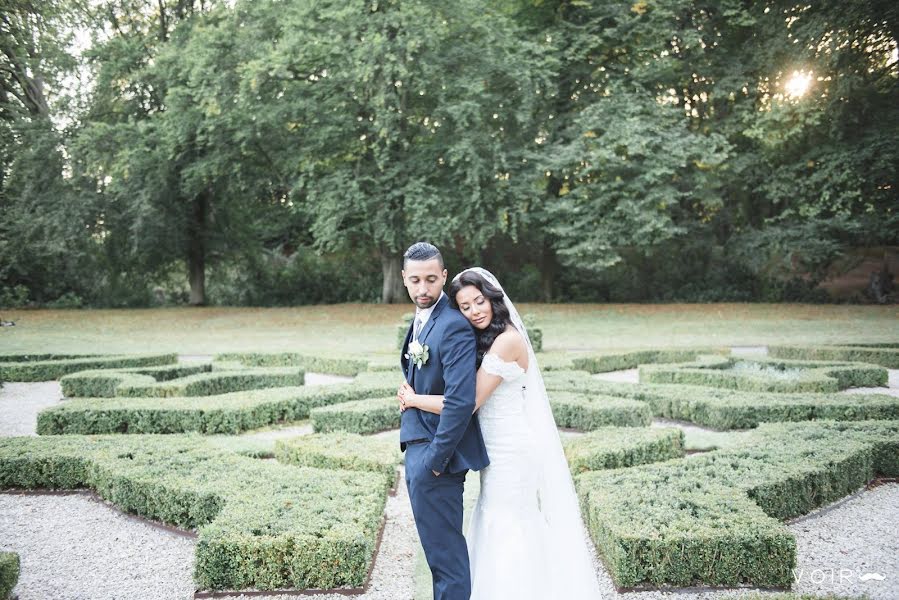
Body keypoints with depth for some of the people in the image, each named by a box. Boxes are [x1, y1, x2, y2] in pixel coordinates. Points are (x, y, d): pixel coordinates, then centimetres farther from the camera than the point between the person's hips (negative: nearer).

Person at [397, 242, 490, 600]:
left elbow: (461, 401, -25)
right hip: (418, 450, 10)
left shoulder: (454, 326, -19)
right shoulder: (421, 320, 12)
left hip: (435, 455, -10)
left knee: (444, 553, 1)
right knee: (440, 549, 21)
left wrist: (435, 459, -20)